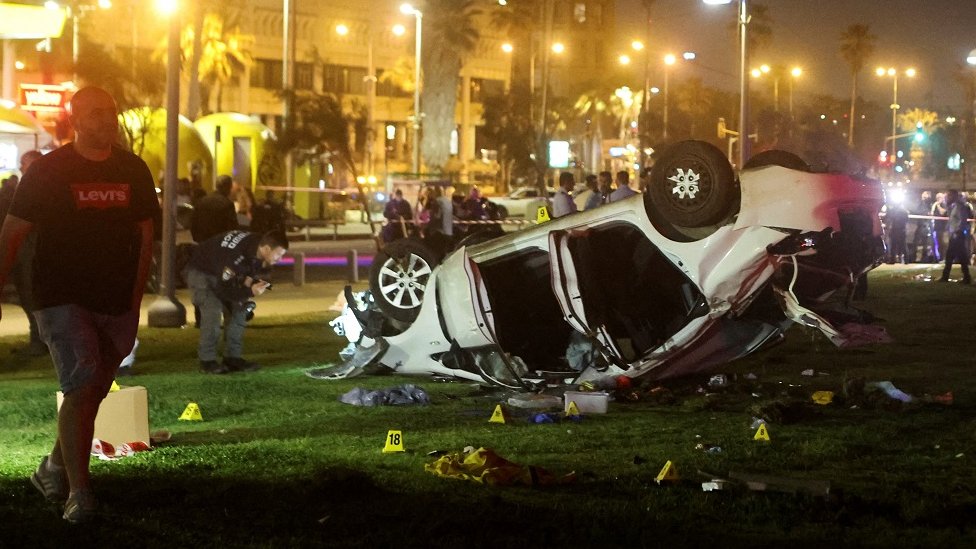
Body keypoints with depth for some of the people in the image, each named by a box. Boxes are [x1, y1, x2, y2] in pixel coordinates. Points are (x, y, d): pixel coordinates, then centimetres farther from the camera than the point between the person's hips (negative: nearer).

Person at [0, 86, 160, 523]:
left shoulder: (133, 171, 6)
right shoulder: (48, 171, -4)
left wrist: (135, 299, 9)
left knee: (94, 393, 11)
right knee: (80, 388, -16)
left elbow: (144, 237, 13)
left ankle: (53, 469, 31)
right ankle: (78, 493, -12)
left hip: (116, 304, 4)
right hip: (62, 299, -4)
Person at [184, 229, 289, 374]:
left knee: (239, 308, -4)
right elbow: (223, 290, -33)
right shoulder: (235, 255, -41)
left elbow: (262, 269, 4)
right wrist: (250, 292, -39)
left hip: (225, 274, 8)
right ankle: (207, 360, -16)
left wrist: (253, 280, -17)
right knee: (213, 310, -24)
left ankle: (233, 358, 1)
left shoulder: (257, 245, -16)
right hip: (200, 271, -8)